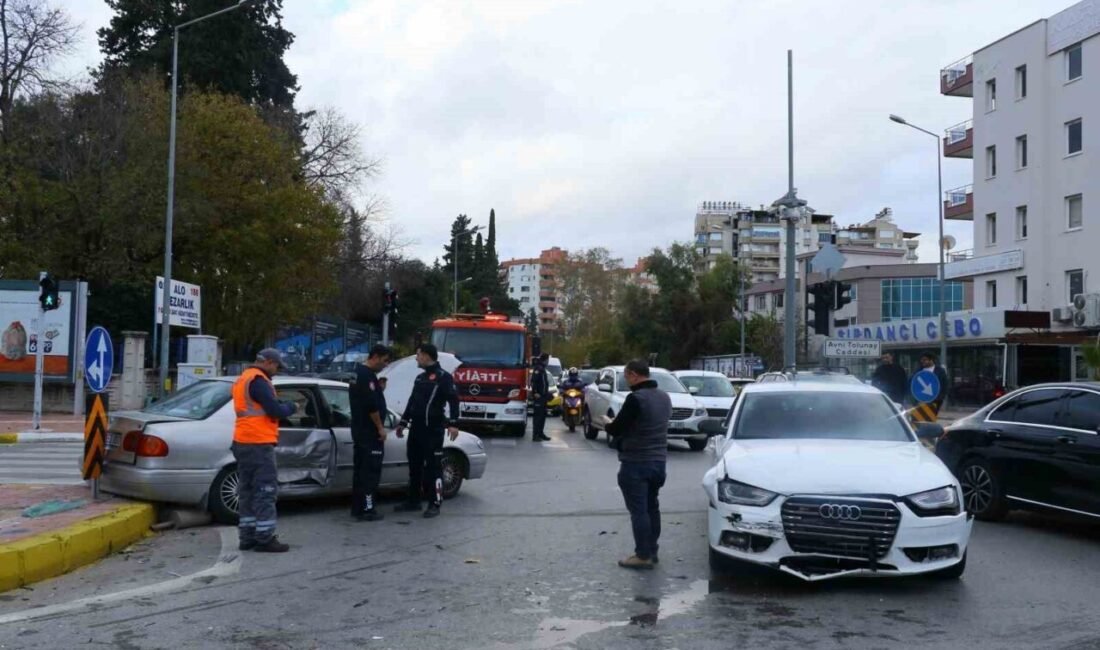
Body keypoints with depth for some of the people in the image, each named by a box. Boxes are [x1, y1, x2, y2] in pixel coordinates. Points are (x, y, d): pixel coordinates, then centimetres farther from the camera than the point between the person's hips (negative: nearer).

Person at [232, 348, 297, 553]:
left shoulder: (242, 379, 19)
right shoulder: (258, 380, -13)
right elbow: (275, 410, -18)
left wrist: (281, 406, 11)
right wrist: (291, 407, 0)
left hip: (243, 442, 10)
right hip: (258, 443, -10)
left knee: (248, 491, 12)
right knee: (265, 490, -6)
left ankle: (248, 537, 14)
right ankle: (265, 538, -6)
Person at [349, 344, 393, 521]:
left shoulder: (359, 372, 16)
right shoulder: (368, 375, -17)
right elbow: (371, 405, -23)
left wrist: (378, 388, 10)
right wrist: (380, 427, -17)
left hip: (360, 429, 11)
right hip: (370, 431, -11)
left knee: (361, 468, 12)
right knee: (370, 470, -7)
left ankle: (357, 508, 16)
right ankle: (366, 509, -6)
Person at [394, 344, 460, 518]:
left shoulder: (443, 377, -8)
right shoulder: (420, 378, 18)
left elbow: (453, 400, -16)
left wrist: (453, 423, -26)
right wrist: (403, 422, 25)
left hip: (433, 429, -8)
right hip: (416, 428, 8)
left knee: (433, 466, -6)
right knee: (414, 465, 12)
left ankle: (435, 504, -2)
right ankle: (413, 501, 21)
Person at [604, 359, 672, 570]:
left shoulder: (636, 398, -20)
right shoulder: (664, 397, 8)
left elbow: (617, 428, -17)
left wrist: (608, 424, 6)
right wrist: (616, 424, 17)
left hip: (636, 462, -8)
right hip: (658, 460, 9)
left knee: (638, 510, -2)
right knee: (652, 507, 16)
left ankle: (643, 555, 0)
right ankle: (652, 551, 22)